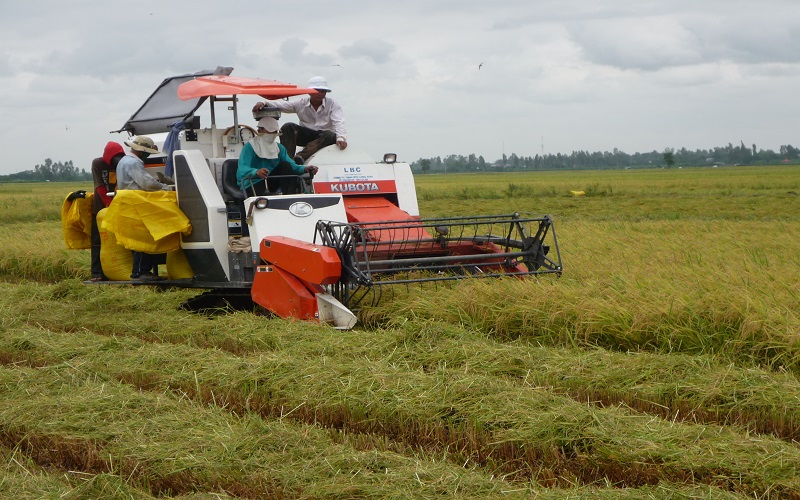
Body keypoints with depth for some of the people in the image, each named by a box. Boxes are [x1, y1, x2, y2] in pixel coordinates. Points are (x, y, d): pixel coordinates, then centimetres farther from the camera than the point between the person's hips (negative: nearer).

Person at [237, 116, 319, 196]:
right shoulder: (250, 147, -9)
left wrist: (304, 169, -24)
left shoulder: (279, 147, 12)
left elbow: (291, 165, -1)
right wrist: (256, 172, -48)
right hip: (252, 186, -6)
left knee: (285, 165, -16)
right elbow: (242, 169, -25)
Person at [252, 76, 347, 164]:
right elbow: (281, 105, -8)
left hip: (324, 138, -2)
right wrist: (264, 103, -27)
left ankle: (300, 156, -49)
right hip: (305, 136, 2)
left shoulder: (332, 104, -2)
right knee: (288, 127, -21)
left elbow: (339, 123, -16)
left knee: (331, 135, -36)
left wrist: (341, 138, -37)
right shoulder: (301, 103, 2)